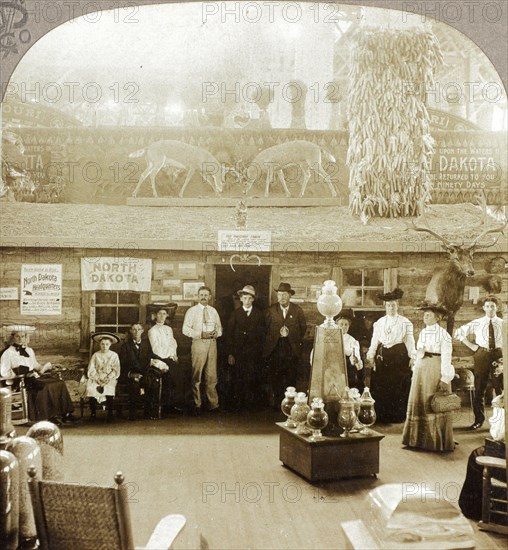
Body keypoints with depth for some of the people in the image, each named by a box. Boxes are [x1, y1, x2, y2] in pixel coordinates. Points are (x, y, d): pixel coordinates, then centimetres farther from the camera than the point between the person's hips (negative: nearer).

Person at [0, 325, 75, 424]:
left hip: (34, 377, 7)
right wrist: (21, 373, -17)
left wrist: (43, 368, 6)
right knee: (46, 387, -32)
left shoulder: (29, 351, 21)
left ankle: (64, 412, -16)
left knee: (60, 383, -15)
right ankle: (52, 415, -23)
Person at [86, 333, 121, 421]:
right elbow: (91, 369, 4)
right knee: (91, 388, -30)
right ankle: (93, 412, -17)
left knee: (109, 388, -34)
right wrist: (97, 378, -12)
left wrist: (108, 378, -14)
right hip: (96, 378, 1)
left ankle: (110, 413, -21)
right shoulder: (96, 355, 12)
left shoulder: (114, 355, 9)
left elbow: (116, 370, 2)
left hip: (110, 378, -1)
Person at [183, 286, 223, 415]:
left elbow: (219, 327, 18)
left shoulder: (213, 311, 15)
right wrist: (201, 334, -14)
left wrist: (216, 333, -6)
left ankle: (213, 404, 8)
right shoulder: (192, 311, 3)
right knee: (196, 375, -1)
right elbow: (185, 329, -4)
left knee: (212, 375, 4)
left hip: (212, 343, 3)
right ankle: (197, 405, 7)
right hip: (198, 343, -3)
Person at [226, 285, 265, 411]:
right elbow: (229, 334, 3)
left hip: (253, 354, 0)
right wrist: (230, 354, -3)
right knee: (237, 380, -1)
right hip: (237, 353, 0)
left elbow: (262, 334, 8)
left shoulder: (259, 314, 8)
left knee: (252, 381, -3)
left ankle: (251, 403, 6)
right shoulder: (235, 314, 7)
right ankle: (237, 404, 8)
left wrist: (260, 352, -1)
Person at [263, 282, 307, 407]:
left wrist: (290, 333, 3)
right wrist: (278, 334, -2)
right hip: (275, 349, 0)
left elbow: (303, 328, 9)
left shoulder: (297, 310, 5)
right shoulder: (271, 310, 6)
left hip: (292, 349, 0)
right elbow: (266, 328, 6)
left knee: (291, 378, 0)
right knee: (275, 378, 0)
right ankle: (275, 403, 7)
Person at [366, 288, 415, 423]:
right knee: (380, 386, 0)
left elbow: (409, 341, 3)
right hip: (382, 355, 2)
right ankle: (382, 416, 9)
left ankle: (398, 416, 7)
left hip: (399, 355, -2)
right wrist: (371, 356, 2)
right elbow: (374, 340, 10)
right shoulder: (379, 323, 12)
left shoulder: (405, 322, 6)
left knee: (399, 386, -3)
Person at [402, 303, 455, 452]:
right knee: (418, 404, 8)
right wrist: (415, 371, 10)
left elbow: (446, 358, -12)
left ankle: (436, 441, 10)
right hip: (420, 370, 7)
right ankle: (419, 439, 18)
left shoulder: (443, 334, -8)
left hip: (435, 370, -7)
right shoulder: (422, 333, 13)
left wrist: (445, 379, -16)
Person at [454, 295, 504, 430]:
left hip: (498, 355, 0)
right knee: (479, 388, 3)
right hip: (481, 355, 0)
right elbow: (458, 333, 7)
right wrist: (471, 346, 0)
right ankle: (479, 419, 11)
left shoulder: (502, 323, 3)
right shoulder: (477, 323, 2)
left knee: (500, 387, 4)